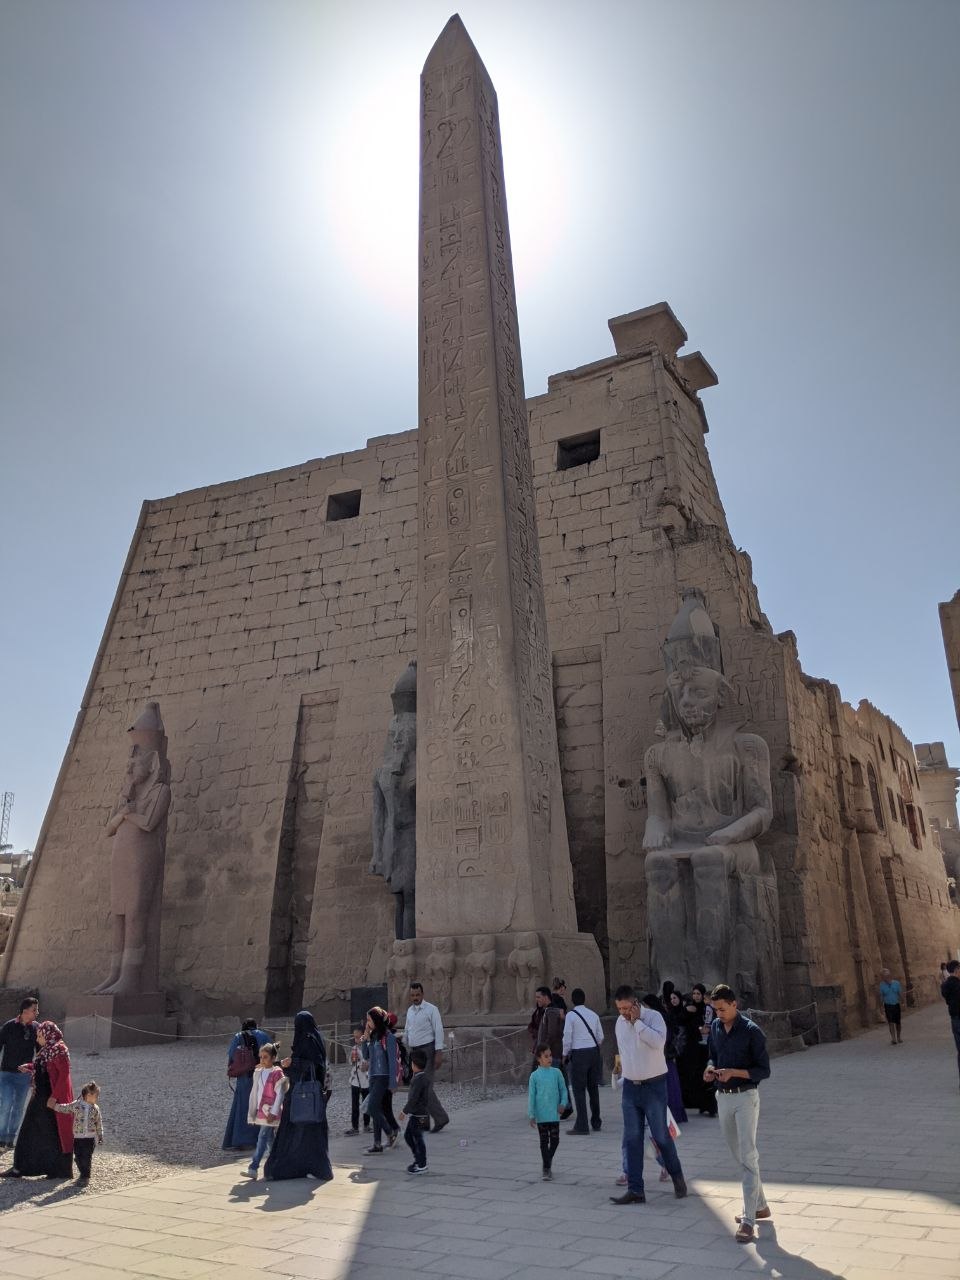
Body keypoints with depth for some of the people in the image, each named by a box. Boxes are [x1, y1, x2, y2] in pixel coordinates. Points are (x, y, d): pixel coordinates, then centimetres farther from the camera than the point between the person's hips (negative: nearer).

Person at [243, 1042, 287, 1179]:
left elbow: (280, 1094, -13)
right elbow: (254, 1093, 12)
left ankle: (253, 1168, -9)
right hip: (261, 1111, 7)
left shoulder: (277, 1073, -10)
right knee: (269, 1140, 13)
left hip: (270, 1112, -7)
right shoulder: (258, 1073, 9)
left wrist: (273, 1112, -17)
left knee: (262, 1138, -10)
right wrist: (252, 1111, 11)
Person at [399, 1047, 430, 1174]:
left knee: (418, 1139, 1)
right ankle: (418, 1159, 27)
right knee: (408, 1136, 18)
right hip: (415, 1114, 10)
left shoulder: (419, 1080, -23)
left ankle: (422, 1166, 11)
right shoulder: (424, 1077, 8)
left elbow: (413, 1098, -24)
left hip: (418, 1115, -10)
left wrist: (405, 1111, -15)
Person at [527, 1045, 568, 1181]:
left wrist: (563, 1103, -9)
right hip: (541, 1115, -2)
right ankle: (546, 1169, 15)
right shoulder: (535, 1075, -6)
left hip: (554, 1113, 2)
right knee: (544, 1141, 4)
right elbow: (531, 1096, -3)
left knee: (555, 1140, 7)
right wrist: (531, 1115, -4)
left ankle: (548, 1161, 33)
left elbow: (563, 1089, 7)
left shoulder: (556, 1073, 0)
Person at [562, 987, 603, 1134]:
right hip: (594, 1052, 6)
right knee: (593, 1088, 15)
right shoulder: (593, 1015, 8)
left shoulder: (571, 1015, -8)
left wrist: (565, 1054, 5)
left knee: (579, 1090, 0)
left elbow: (567, 1038, -9)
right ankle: (596, 1123, 23)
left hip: (579, 1054, -6)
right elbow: (600, 1037, 10)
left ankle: (581, 1125, -1)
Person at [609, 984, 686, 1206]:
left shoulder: (653, 1017, -14)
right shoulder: (620, 1022, 4)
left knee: (661, 1136, 5)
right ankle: (635, 1190, 12)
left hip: (653, 1086, -5)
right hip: (630, 1087, 5)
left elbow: (658, 1042, -31)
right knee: (632, 1139, 5)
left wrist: (637, 1021, -27)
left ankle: (677, 1177, 30)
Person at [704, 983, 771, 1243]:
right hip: (723, 1097, 7)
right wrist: (710, 1068, -4)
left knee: (748, 1157, -7)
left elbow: (764, 1071, -12)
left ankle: (748, 1220, -4)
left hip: (745, 1097, -7)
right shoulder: (715, 1027, 4)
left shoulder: (751, 1032, -15)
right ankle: (759, 1205, 33)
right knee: (738, 1156, 16)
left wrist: (734, 1072, -22)